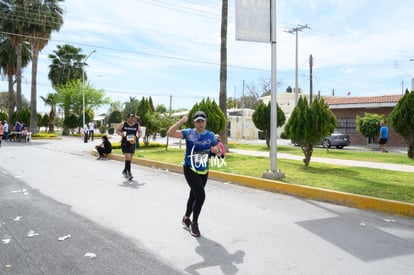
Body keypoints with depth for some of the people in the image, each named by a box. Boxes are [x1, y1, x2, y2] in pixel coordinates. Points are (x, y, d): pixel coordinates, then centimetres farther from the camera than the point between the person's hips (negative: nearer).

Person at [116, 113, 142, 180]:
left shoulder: (137, 125, 1)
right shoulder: (123, 124, -3)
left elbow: (140, 132, 12)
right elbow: (117, 130, 7)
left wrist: (139, 135, -11)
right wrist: (120, 133, -15)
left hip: (132, 143, 4)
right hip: (125, 143, -3)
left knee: (130, 158, 13)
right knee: (128, 157, -15)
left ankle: (125, 171, 36)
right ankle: (129, 173, -11)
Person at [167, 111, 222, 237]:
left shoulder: (211, 136, 0)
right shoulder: (188, 133, -12)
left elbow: (218, 151, 8)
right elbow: (170, 133, -21)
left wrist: (216, 150, -15)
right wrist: (181, 121, -30)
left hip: (204, 171, 5)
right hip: (190, 170, -5)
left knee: (194, 195, 20)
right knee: (201, 196, -15)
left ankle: (186, 218, 44)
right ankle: (194, 224, 8)